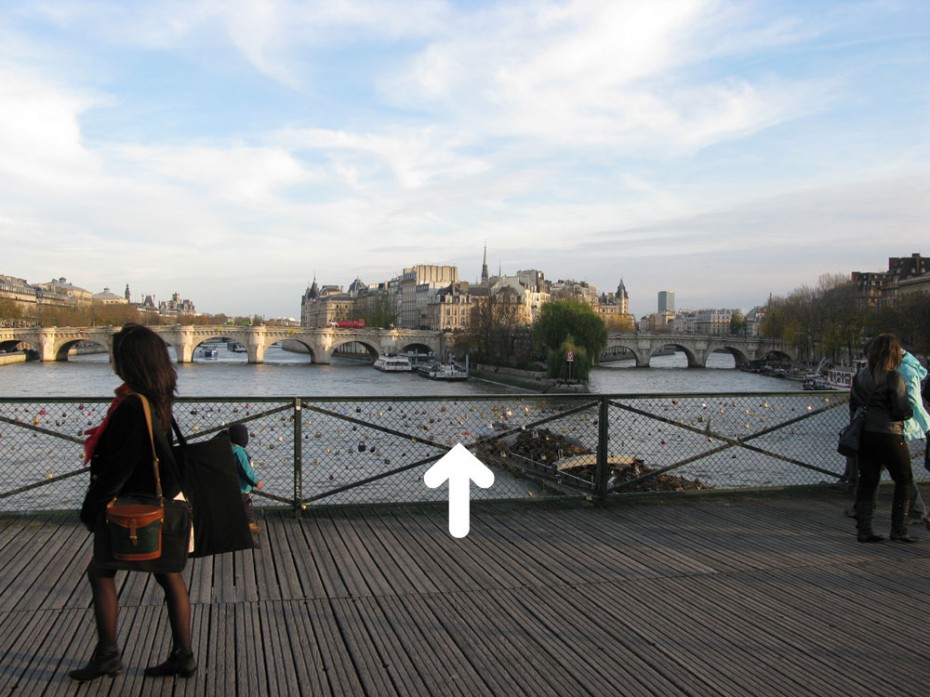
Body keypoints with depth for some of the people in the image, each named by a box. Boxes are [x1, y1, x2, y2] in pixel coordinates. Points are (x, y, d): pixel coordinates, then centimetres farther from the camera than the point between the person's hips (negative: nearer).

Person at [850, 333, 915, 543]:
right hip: (889, 435, -6)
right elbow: (902, 412, -13)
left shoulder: (860, 376, 6)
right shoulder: (894, 378, -13)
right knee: (904, 481, 11)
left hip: (865, 435, 6)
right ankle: (898, 530, 11)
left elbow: (853, 405, 12)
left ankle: (863, 530, 8)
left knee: (867, 482, 9)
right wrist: (910, 410, 7)